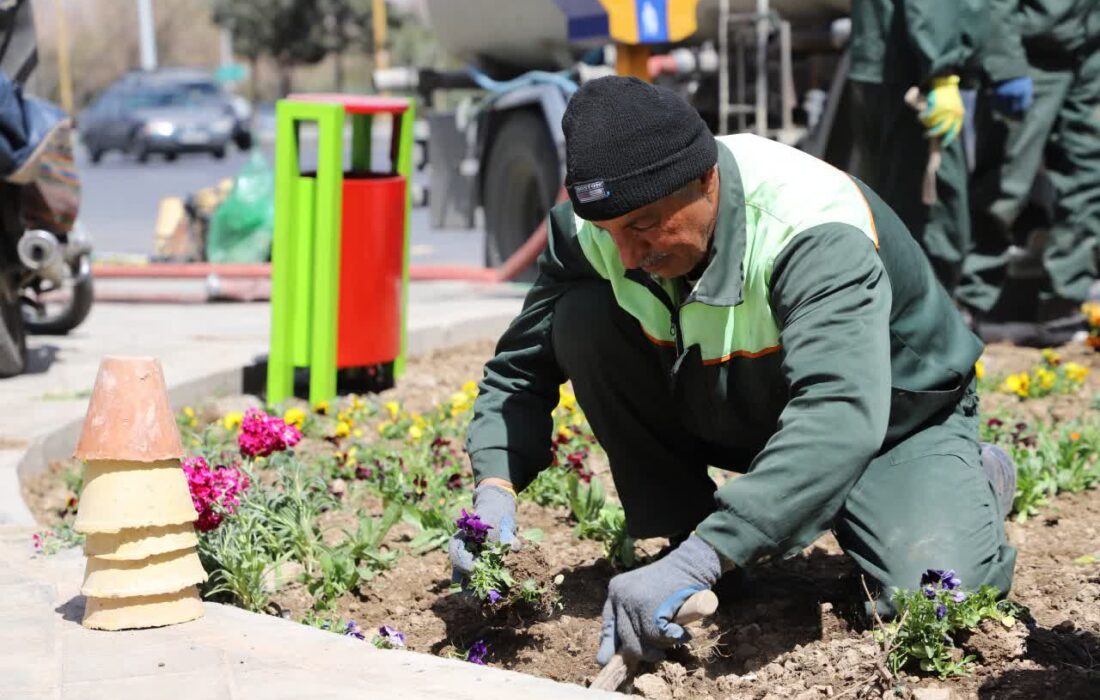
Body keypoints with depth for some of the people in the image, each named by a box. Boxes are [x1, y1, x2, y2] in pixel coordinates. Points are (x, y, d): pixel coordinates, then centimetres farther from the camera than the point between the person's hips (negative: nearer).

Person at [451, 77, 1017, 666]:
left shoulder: (816, 234, -38)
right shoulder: (592, 223, -20)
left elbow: (840, 418, -51)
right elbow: (521, 365, -9)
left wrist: (699, 561, -60)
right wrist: (494, 491, -30)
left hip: (897, 416, -4)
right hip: (726, 412, 4)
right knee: (583, 320, -20)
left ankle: (978, 485, 8)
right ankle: (670, 539, -3)